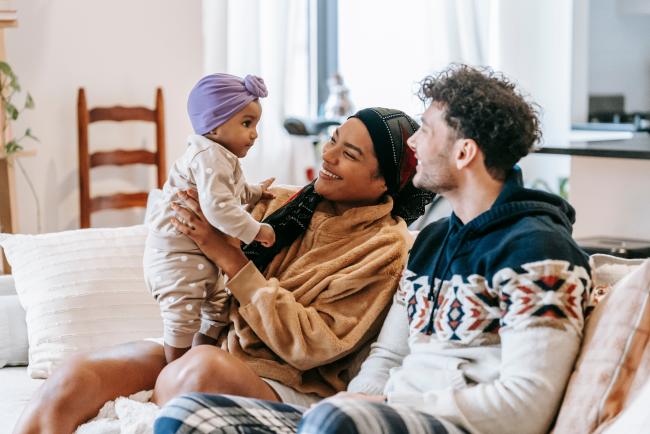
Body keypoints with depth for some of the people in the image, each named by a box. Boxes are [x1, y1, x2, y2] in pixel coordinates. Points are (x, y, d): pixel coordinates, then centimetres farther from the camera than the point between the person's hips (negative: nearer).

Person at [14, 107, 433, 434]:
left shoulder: (384, 247, -5)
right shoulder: (285, 202, 11)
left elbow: (311, 346, -13)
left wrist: (229, 256, -14)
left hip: (286, 387, -5)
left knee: (202, 368, -40)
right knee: (72, 379, -20)